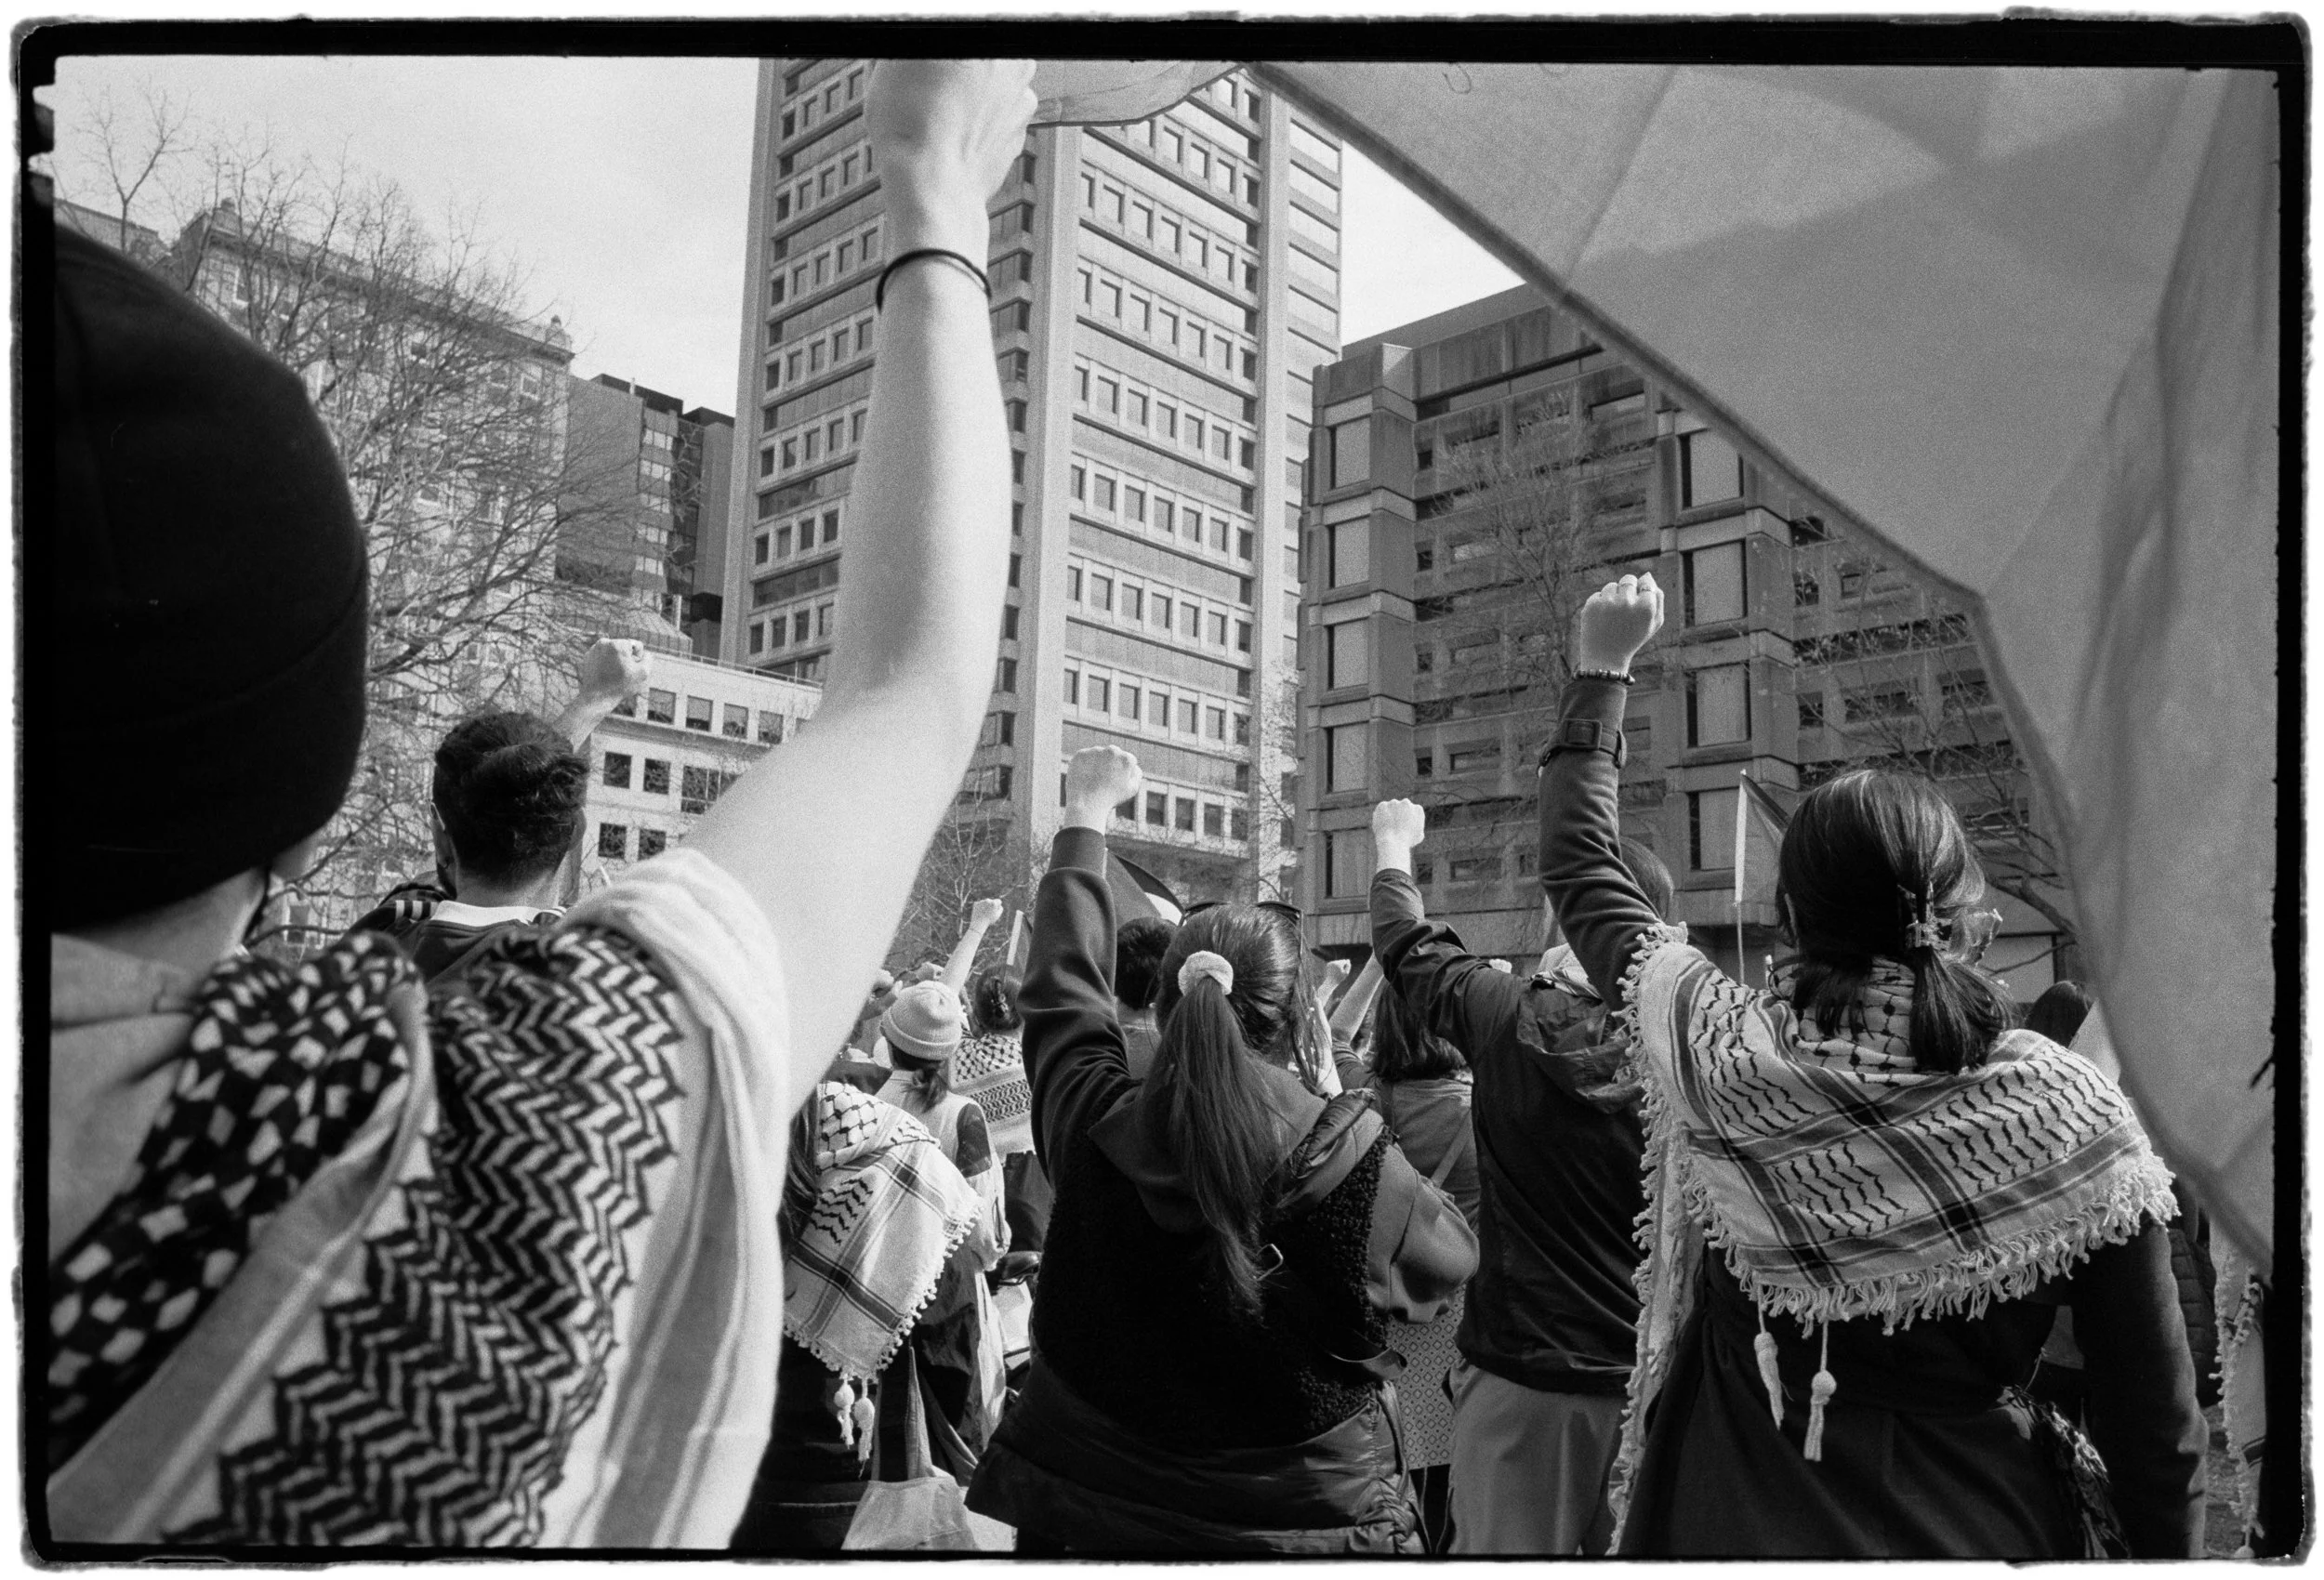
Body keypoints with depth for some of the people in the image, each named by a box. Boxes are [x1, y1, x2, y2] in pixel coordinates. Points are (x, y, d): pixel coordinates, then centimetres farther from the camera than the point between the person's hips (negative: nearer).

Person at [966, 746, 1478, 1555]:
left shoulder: (1094, 1124, -18)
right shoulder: (1348, 1158, -23)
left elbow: (1063, 982, 2)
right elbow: (1453, 1254, -1)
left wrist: (1086, 816, 15)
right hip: (1307, 1519, -1)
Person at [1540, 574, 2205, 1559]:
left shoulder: (1718, 1051, -16)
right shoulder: (2073, 1117, -16)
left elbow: (1578, 865, 0)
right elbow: (2155, 1415, -9)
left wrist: (1600, 671, 10)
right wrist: (2169, 1549, 8)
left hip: (1735, 1521, 0)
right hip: (1979, 1531, 1)